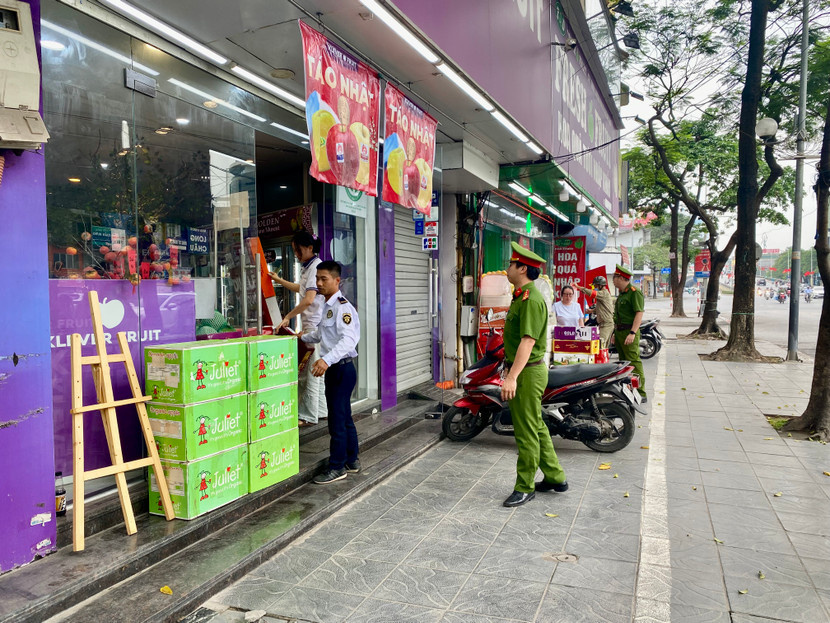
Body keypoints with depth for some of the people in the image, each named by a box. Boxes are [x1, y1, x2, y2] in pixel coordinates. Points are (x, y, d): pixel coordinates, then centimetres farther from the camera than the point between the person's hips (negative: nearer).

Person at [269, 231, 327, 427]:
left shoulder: (316, 267, -15)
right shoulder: (307, 267, 16)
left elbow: (308, 299, -25)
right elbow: (301, 289, 34)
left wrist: (288, 317, -18)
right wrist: (279, 280, 34)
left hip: (315, 325, -10)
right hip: (309, 324, 10)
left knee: (310, 370, -5)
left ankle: (309, 416, 3)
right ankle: (321, 411, 23)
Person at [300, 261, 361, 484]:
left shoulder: (342, 306, -18)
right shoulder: (328, 306, 14)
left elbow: (348, 339, -32)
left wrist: (327, 360, -43)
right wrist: (303, 337, 35)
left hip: (341, 368, -10)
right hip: (334, 368, 10)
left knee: (337, 419, -2)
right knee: (345, 417, 17)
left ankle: (336, 468, 10)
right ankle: (351, 461, 30)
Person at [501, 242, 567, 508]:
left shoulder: (531, 299, -19)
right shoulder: (520, 296, 15)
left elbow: (528, 341, -27)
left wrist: (512, 378, -31)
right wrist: (510, 371, 25)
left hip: (528, 373, -11)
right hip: (522, 370, 11)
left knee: (527, 432, 0)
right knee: (536, 427, 18)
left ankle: (524, 487, 12)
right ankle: (555, 477, 30)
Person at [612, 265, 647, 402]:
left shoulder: (635, 292, -11)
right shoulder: (621, 294, 19)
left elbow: (639, 313, -19)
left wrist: (632, 333, -26)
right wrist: (616, 333, 23)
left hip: (629, 332, -10)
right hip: (620, 332, 10)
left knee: (634, 362, -11)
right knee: (623, 362, 12)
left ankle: (640, 394, -9)